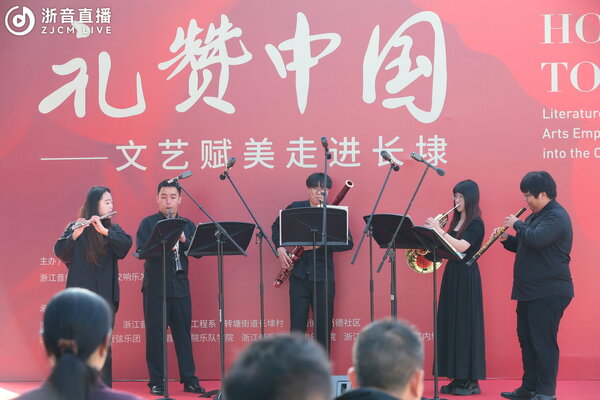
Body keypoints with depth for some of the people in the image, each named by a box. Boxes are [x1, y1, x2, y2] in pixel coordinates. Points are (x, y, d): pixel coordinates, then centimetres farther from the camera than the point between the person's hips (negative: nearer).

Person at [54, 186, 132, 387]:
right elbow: (60, 251, -10)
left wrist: (104, 231, -21)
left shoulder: (113, 228, 11)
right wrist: (75, 235, -27)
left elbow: (126, 244, -8)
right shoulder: (75, 227, 3)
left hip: (106, 295, 2)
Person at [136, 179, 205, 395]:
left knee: (183, 333, 4)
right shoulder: (148, 223, 3)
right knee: (155, 334, 1)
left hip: (180, 286, 2)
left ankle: (189, 379, 10)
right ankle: (156, 381, 8)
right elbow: (141, 251, -10)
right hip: (155, 287, -2)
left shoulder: (188, 225, 12)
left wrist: (183, 240, -15)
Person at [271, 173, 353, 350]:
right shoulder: (295, 209, 3)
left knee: (324, 326, 6)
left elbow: (348, 243, -6)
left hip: (323, 277, 0)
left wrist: (322, 243, -19)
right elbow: (277, 227, 19)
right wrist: (280, 248, 2)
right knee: (297, 325, 2)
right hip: (299, 274, 1)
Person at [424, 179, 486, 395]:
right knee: (452, 325, 7)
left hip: (466, 278, -8)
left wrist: (438, 230, -23)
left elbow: (461, 246, -24)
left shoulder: (476, 223, -10)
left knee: (465, 325, -6)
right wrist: (434, 231, -1)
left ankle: (471, 380, -2)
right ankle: (458, 378, 12)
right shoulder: (456, 221, 14)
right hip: (451, 274, 8)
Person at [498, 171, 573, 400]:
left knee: (543, 342, -6)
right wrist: (508, 239, 7)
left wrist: (517, 224, -14)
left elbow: (536, 239, -30)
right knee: (526, 339, 13)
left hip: (549, 293, -10)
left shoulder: (557, 216, -14)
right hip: (529, 292, 10)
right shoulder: (536, 215, 17)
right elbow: (525, 246, 25)